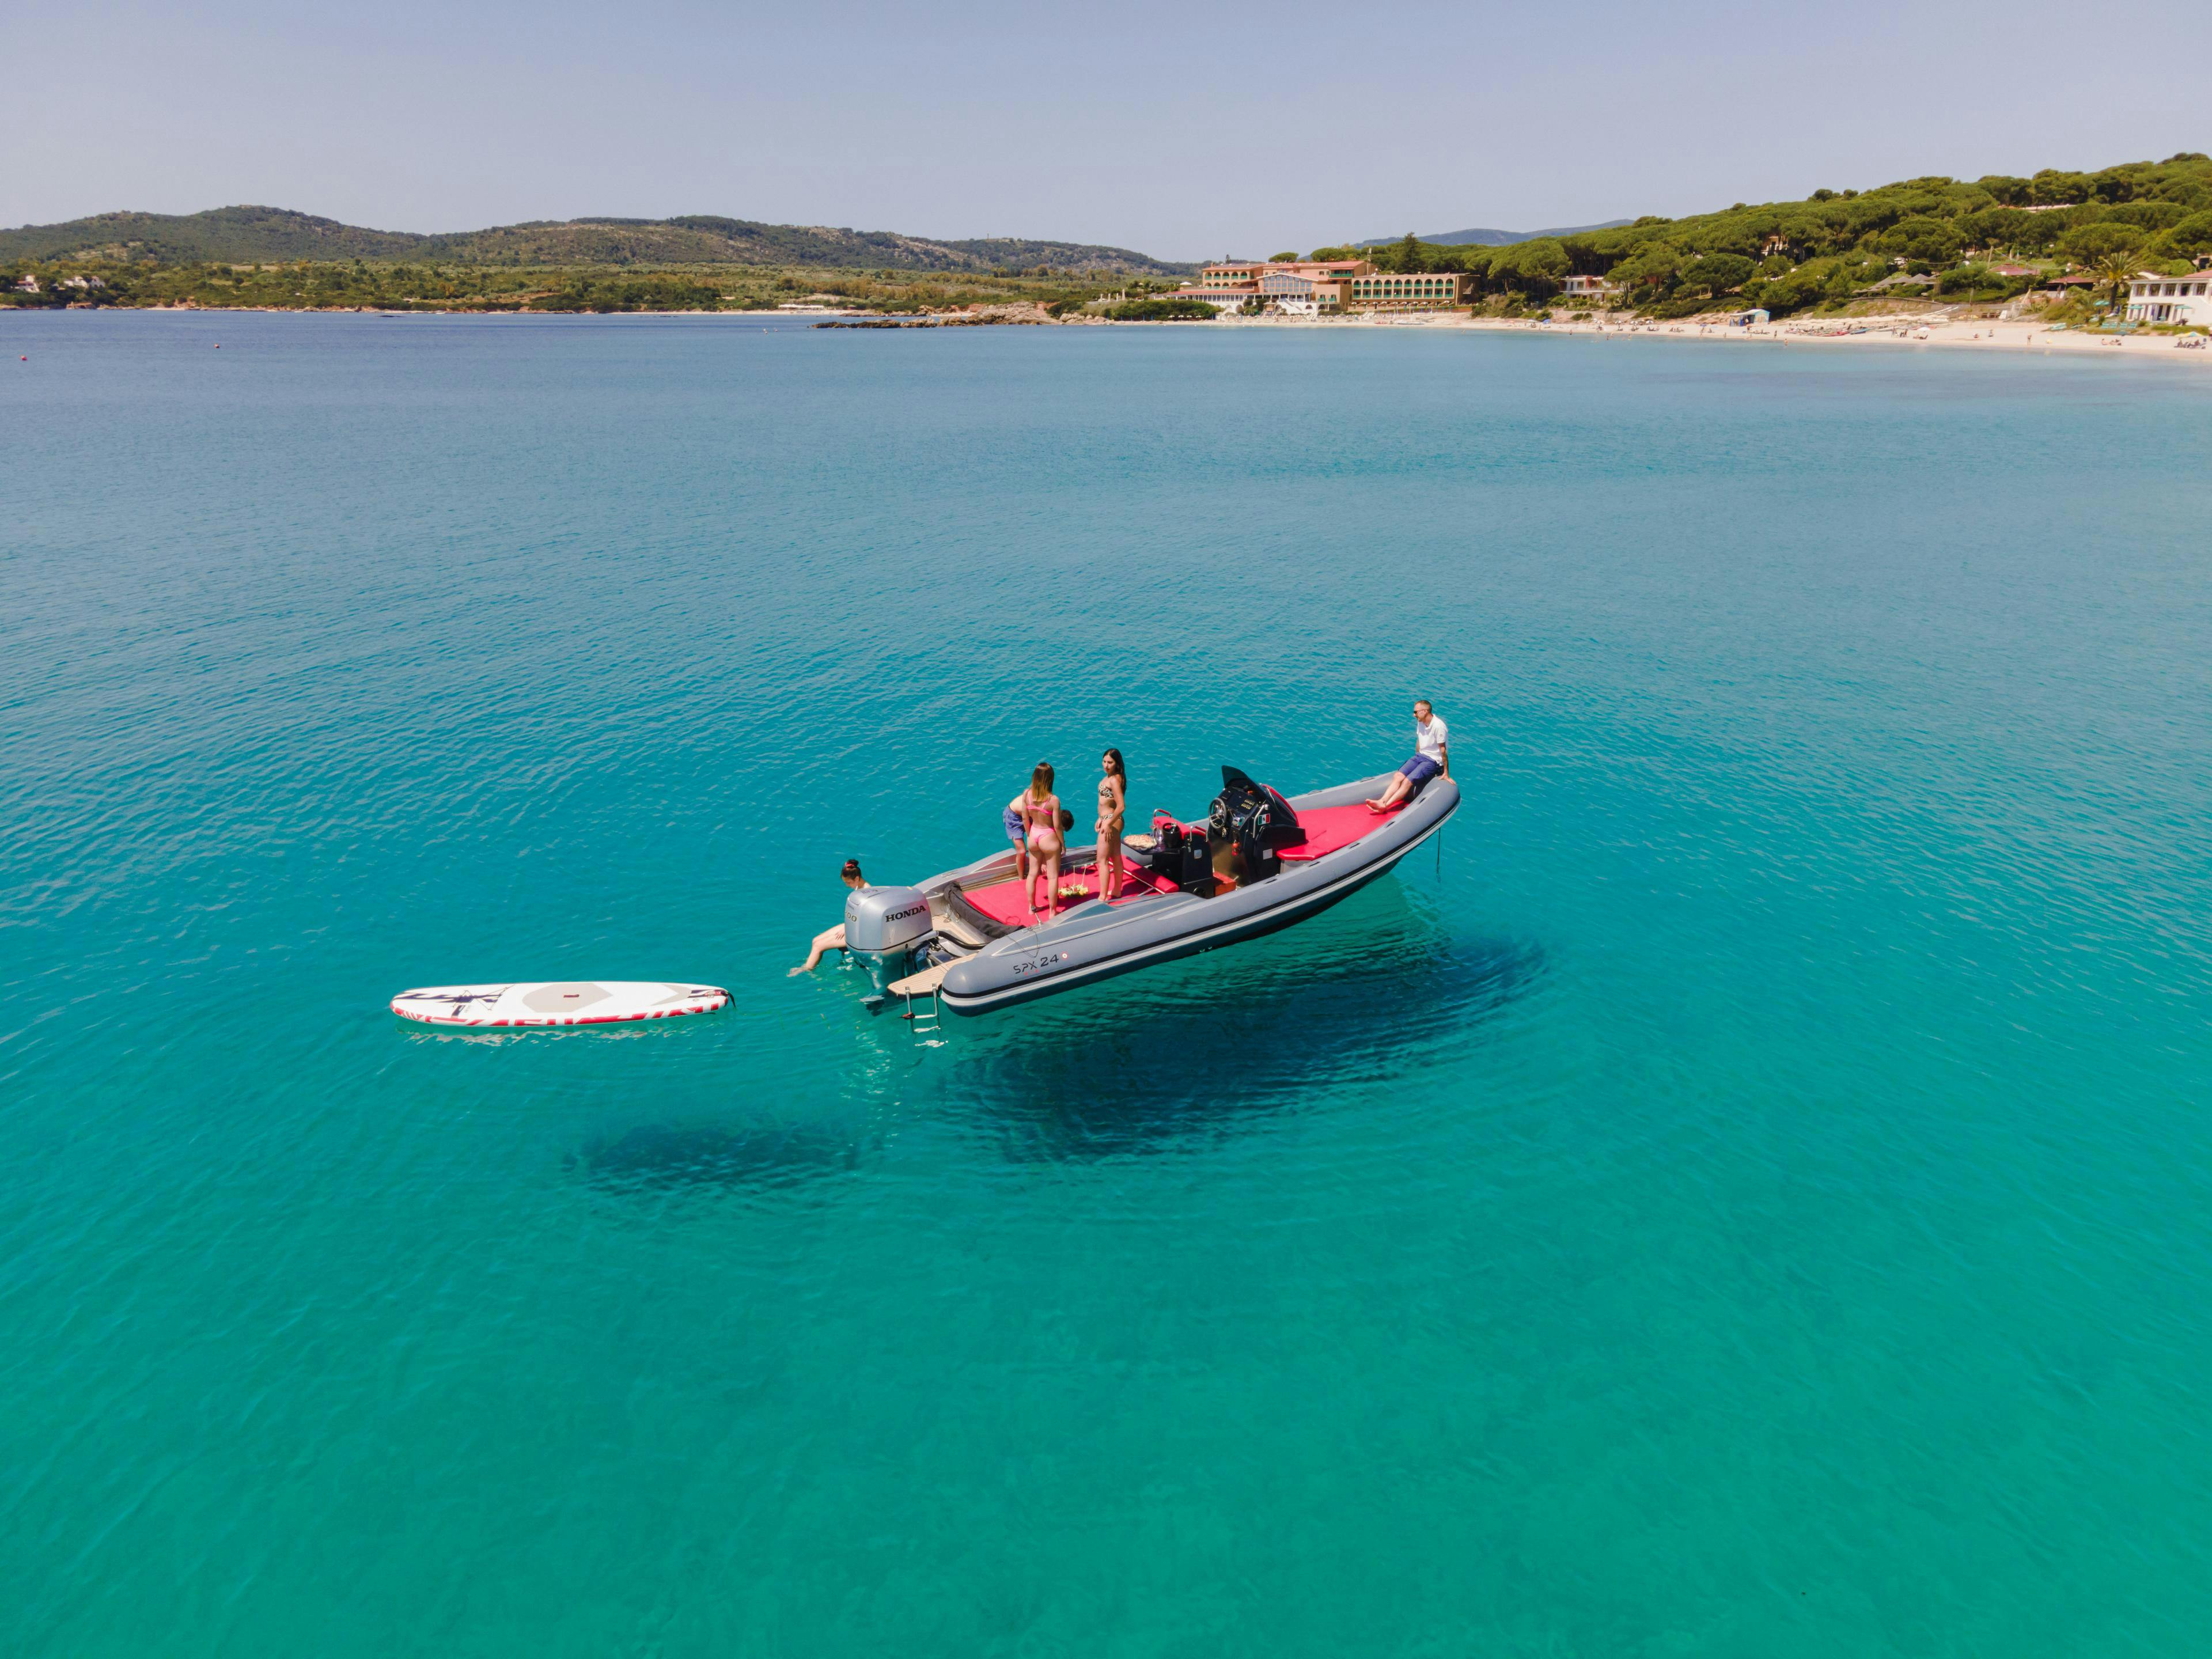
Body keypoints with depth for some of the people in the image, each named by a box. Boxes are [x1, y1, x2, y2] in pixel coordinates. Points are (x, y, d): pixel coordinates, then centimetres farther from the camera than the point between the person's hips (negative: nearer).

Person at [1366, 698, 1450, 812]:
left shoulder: (1439, 726, -21)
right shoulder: (1420, 722, 4)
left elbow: (1443, 750, -17)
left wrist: (1446, 773, -13)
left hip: (1433, 761, -8)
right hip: (1420, 756, 8)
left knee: (1408, 781, -22)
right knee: (1398, 776, -14)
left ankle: (1384, 806, -30)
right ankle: (1382, 801, -28)